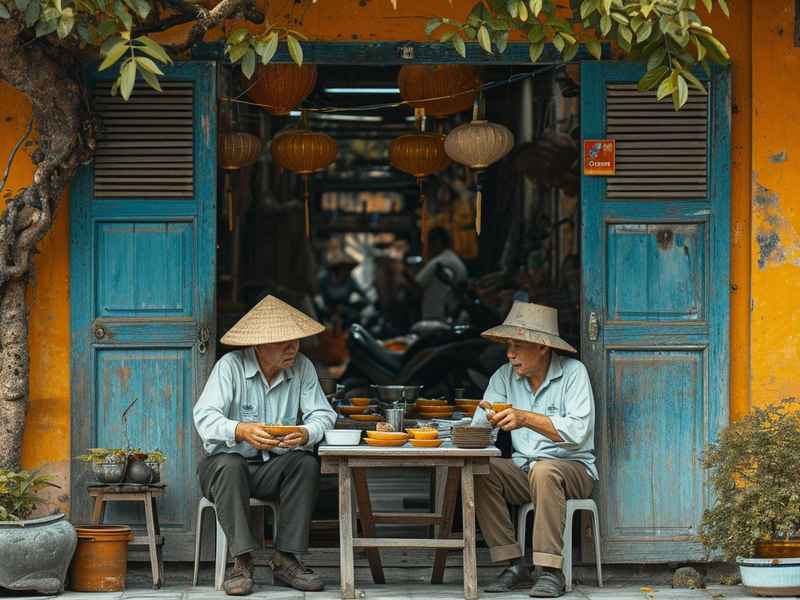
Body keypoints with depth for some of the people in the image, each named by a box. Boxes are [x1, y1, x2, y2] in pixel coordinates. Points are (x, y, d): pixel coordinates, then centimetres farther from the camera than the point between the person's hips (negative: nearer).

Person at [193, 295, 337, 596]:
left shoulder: (302, 368, -3)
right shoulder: (230, 366, -15)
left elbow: (322, 414, -9)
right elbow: (205, 417, -25)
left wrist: (306, 433, -34)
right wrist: (242, 431, -45)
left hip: (272, 469, 3)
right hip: (224, 461, -3)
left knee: (306, 464, -25)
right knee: (229, 466, -36)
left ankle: (285, 559, -23)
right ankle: (242, 561, -34)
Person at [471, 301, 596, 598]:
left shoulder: (573, 372, -9)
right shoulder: (504, 376, 5)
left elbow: (578, 432, -22)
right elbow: (477, 429, 0)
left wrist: (526, 418, -29)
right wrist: (490, 418, -24)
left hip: (573, 468, -5)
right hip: (523, 470, 5)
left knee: (544, 470, -36)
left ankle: (549, 570, -33)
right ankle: (514, 565, -19)